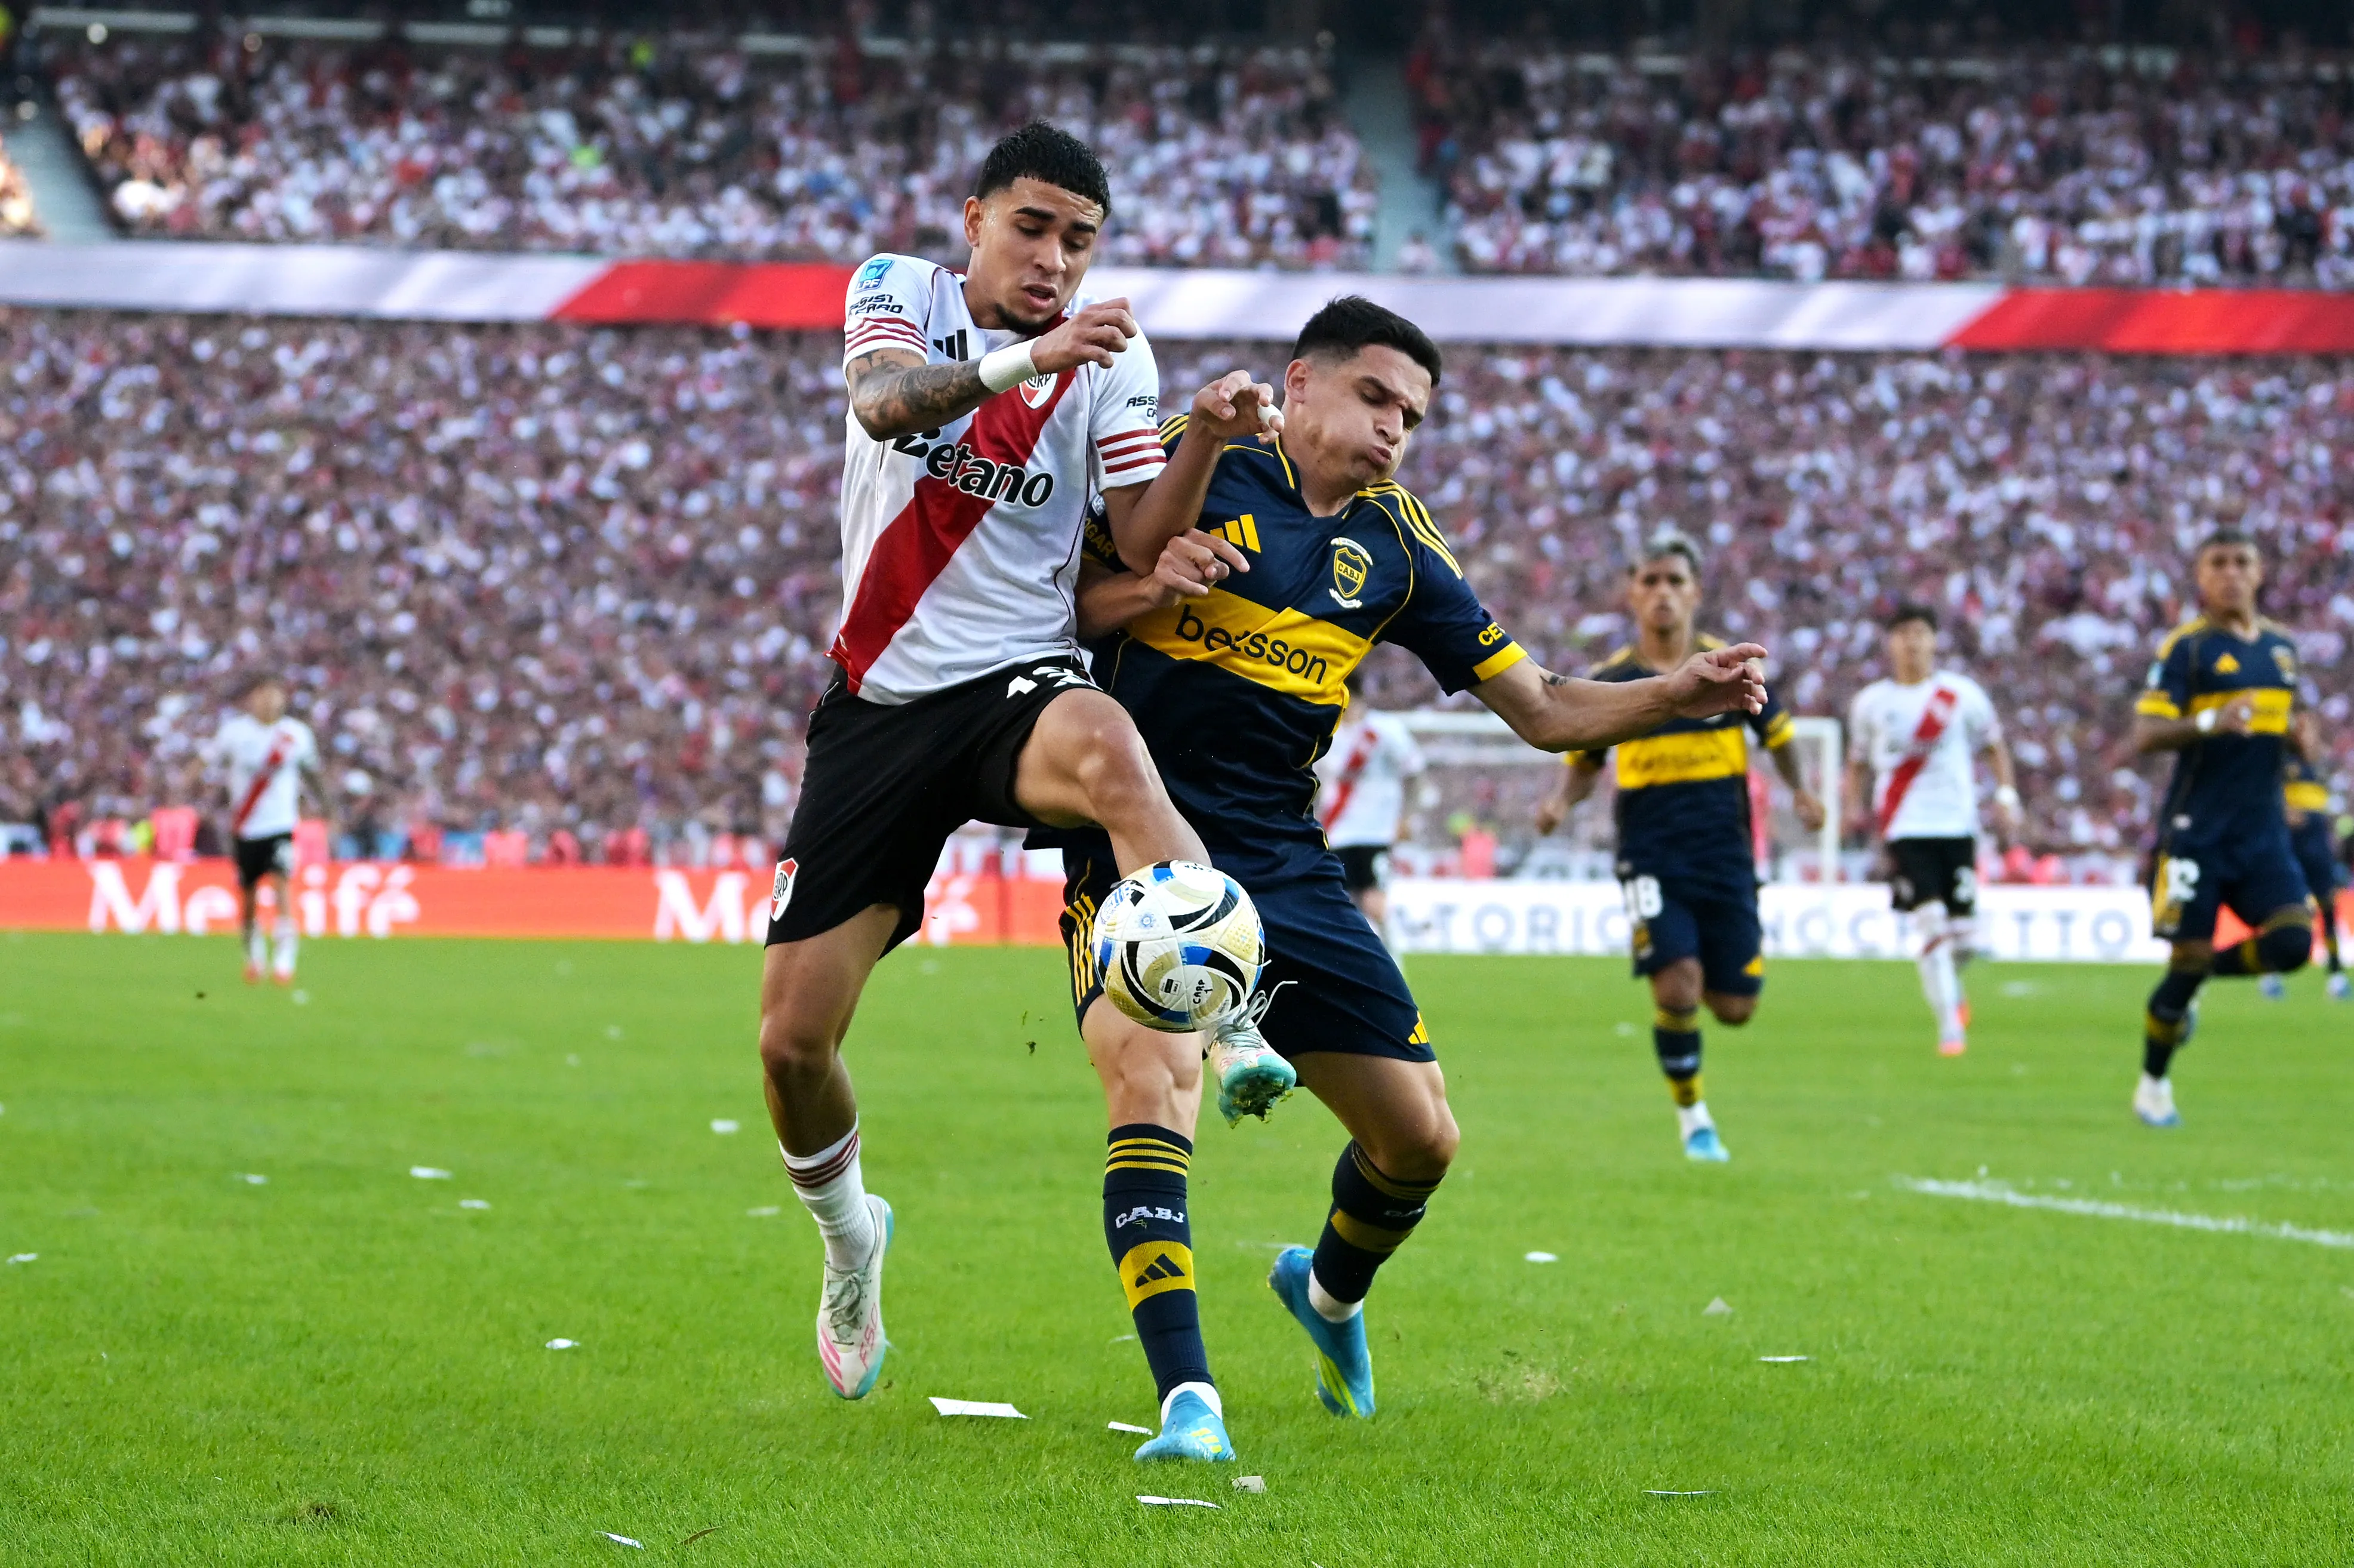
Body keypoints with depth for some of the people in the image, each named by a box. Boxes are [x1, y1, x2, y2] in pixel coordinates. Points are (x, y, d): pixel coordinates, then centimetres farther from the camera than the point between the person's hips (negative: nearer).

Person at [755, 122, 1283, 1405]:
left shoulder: (1110, 358, 4)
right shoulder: (896, 292, 2)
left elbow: (1143, 550, -7)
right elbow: (885, 400, -23)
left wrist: (1206, 442, -26)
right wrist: (1025, 359, -41)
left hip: (1019, 681, -1)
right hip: (879, 705, 1)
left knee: (1108, 751, -40)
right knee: (793, 1038, -1)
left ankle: (1228, 1029, -51)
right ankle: (847, 1230, 29)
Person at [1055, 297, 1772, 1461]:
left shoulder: (1395, 549, 11)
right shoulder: (1193, 465, -1)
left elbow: (1540, 708, 13)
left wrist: (1675, 695, -2)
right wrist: (1146, 589, -20)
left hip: (1282, 865, 5)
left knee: (1420, 1139, 4)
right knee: (1154, 1075, -31)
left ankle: (1329, 1289, 39)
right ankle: (1187, 1401, -33)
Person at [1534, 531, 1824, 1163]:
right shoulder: (1608, 682, 0)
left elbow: (1776, 732, 15)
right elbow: (1584, 761, 13)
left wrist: (1800, 790, -1)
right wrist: (1561, 800, -7)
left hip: (1726, 856, 1)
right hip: (1652, 859, -1)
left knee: (1735, 1009, 0)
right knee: (1677, 987, -19)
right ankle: (1692, 1116, 2)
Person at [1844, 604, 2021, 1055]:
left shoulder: (1963, 695, 4)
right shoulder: (1870, 703, 6)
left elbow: (1994, 748, 14)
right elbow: (1858, 763, 17)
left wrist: (2006, 797, 1)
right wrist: (1857, 807, 2)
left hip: (1957, 825, 1)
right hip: (1905, 827, -1)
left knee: (1962, 934, 0)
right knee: (1930, 925, -16)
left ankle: (1952, 987, 34)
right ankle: (1950, 1025, -11)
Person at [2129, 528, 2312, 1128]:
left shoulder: (2281, 646, 13)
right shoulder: (2187, 648, -6)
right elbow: (2144, 736, -13)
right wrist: (2210, 722, -29)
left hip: (2264, 830, 5)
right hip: (2198, 829, -5)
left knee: (2291, 943, -13)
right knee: (2189, 956, -4)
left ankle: (2201, 973, 17)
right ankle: (2152, 1085, 17)